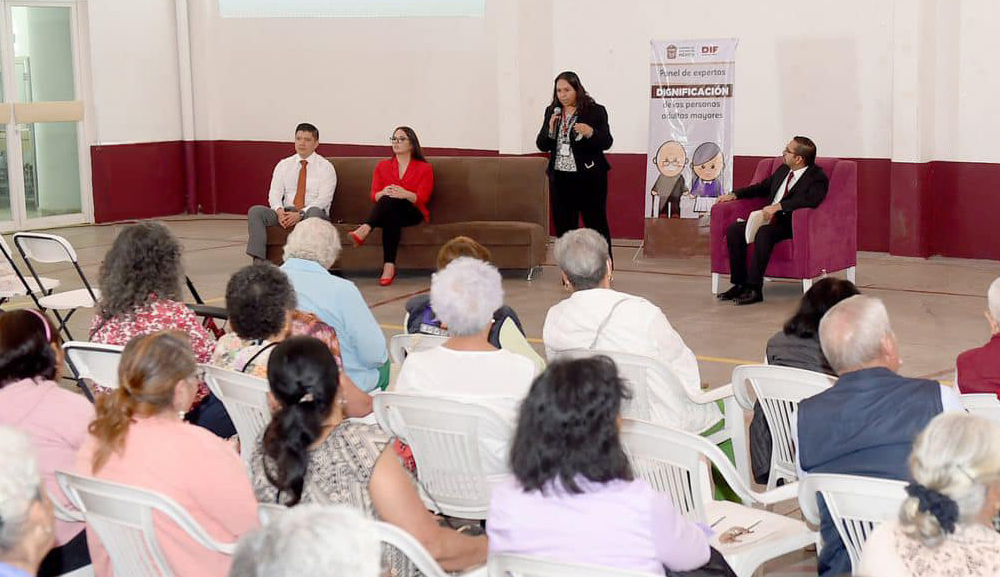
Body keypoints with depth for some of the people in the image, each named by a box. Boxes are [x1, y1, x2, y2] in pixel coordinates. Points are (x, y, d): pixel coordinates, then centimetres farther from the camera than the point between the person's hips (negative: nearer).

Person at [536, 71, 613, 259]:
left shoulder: (595, 111, -4)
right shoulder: (552, 112, 9)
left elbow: (607, 143, -7)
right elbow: (542, 145, 9)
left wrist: (591, 133, -26)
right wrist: (550, 129, -10)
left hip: (589, 178, -4)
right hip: (560, 178, 5)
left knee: (596, 223, -1)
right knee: (563, 226, 9)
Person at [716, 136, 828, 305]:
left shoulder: (817, 177, -8)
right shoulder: (783, 170, 17)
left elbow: (810, 200, -28)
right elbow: (763, 187, 31)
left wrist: (778, 206, -33)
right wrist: (735, 194, 19)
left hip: (790, 224, -8)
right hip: (769, 218, 8)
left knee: (763, 233, -36)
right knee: (734, 230, -12)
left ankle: (754, 289, -32)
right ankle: (739, 284, -9)